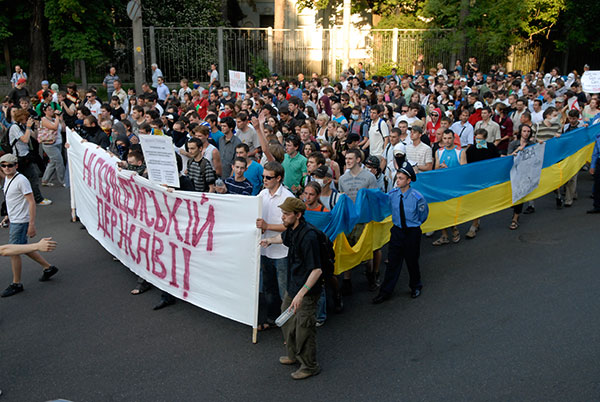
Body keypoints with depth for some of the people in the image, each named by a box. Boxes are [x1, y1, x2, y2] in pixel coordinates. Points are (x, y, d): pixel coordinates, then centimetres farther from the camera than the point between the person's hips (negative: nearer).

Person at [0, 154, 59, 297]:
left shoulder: (21, 180, -18)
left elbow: (31, 202, -20)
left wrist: (32, 225, -23)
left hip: (21, 221, -9)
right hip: (13, 221, 9)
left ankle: (16, 284, 10)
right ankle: (48, 268, 29)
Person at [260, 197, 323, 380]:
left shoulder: (308, 236, -29)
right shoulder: (292, 230, 0)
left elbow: (316, 270, -30)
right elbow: (284, 238, 27)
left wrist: (301, 293, -35)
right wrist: (269, 240, 46)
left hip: (307, 291, -10)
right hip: (292, 286, 10)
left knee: (304, 328, 2)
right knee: (287, 320, 23)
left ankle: (310, 366, 21)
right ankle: (293, 355, 44)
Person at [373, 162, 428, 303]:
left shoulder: (417, 197, -18)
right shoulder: (392, 194, -9)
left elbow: (423, 214, 0)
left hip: (412, 232, -3)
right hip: (397, 231, 3)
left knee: (412, 260, 13)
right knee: (393, 261, 7)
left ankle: (415, 287, 39)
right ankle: (385, 292, 17)